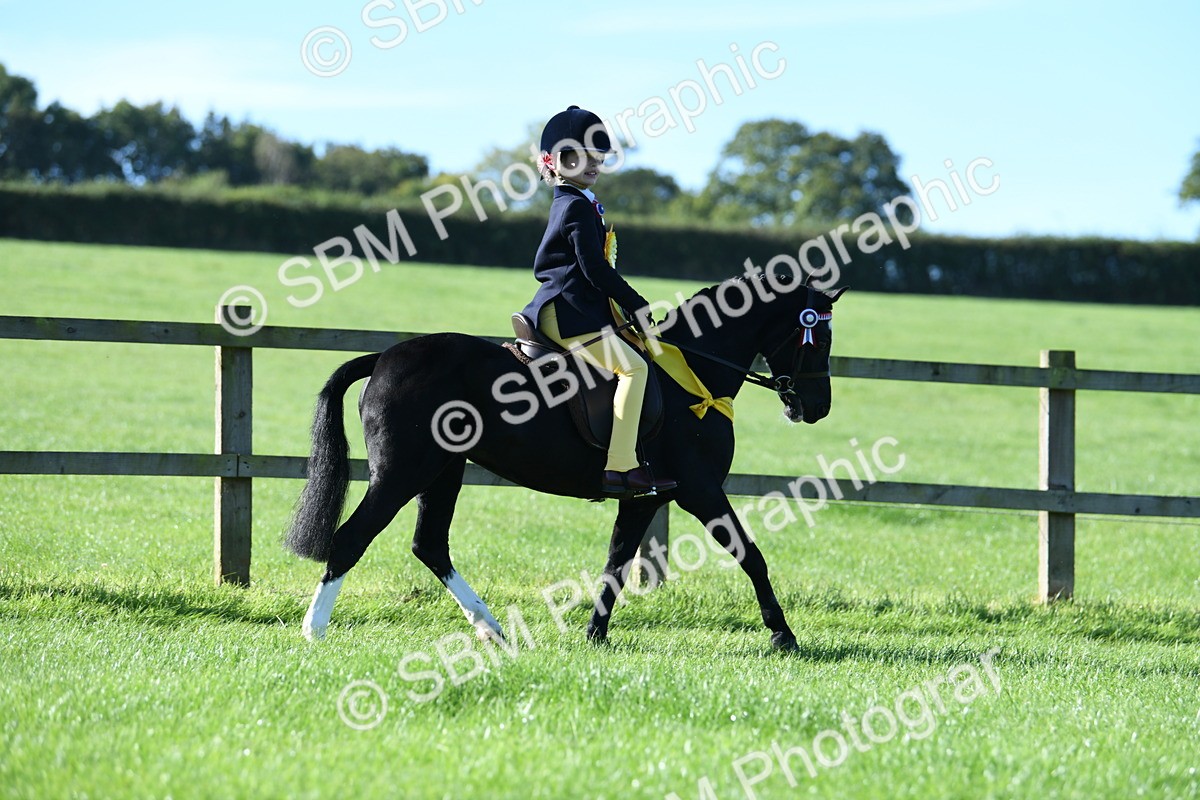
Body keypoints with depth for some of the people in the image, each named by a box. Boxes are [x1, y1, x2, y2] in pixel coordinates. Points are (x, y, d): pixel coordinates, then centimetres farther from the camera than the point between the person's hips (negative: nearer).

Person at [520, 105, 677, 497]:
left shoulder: (567, 204, 21)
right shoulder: (578, 207, -11)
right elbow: (594, 269, -18)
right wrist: (636, 304, -11)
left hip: (557, 313, 11)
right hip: (571, 315, -11)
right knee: (632, 368, -21)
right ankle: (619, 467, -31)